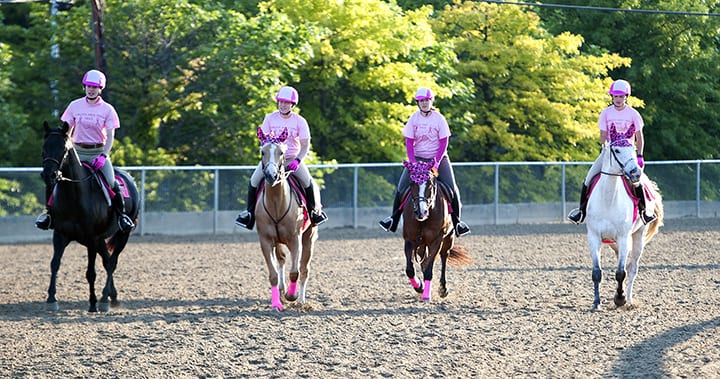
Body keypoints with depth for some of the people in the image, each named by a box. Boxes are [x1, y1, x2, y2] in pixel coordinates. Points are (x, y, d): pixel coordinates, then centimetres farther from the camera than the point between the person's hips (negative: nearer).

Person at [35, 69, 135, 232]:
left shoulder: (107, 109, -2)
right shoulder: (75, 106, 3)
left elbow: (110, 136, -4)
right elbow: (67, 131, 8)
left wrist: (104, 156, -18)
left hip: (98, 151, -1)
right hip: (77, 151, 1)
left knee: (111, 182, -16)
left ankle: (121, 213, 2)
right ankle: (49, 211, 3)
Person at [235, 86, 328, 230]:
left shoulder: (300, 121, -8)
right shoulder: (270, 118, -4)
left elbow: (305, 145, -7)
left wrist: (298, 161, -23)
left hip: (292, 158, -1)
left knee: (309, 183, -20)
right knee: (254, 181, -15)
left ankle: (315, 210, 5)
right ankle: (250, 212, 4)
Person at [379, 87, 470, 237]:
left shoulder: (439, 119, -7)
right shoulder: (413, 119, -4)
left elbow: (443, 143, -8)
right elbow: (409, 143, -4)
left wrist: (436, 162, -18)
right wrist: (413, 163, -15)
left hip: (438, 157, -1)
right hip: (417, 157, 1)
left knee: (452, 188, -14)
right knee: (401, 188, -8)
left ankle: (457, 221, 0)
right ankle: (393, 219, 9)